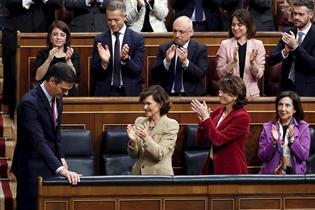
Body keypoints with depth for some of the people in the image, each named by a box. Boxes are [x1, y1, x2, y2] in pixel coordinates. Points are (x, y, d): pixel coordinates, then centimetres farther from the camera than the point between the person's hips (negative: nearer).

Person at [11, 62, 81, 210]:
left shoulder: (57, 98, 3)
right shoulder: (29, 102, -24)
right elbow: (38, 141, -31)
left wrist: (60, 158, 8)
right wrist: (60, 169, -38)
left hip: (48, 163, 8)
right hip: (31, 167, -8)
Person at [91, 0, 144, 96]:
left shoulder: (137, 38, 2)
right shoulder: (99, 40, 5)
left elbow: (137, 71, -2)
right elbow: (94, 74, 4)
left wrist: (126, 58, -19)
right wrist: (104, 62, -15)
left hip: (130, 92, 0)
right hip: (105, 92, 0)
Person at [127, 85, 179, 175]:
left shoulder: (171, 125, -5)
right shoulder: (139, 121, 8)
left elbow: (160, 154, -12)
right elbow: (133, 155, 7)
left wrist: (146, 138, -25)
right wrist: (132, 141, -12)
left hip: (159, 176, -4)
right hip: (138, 174, 4)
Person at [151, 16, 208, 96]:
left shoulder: (200, 49, 4)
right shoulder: (164, 48, 8)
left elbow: (200, 75, -7)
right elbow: (154, 77, 1)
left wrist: (185, 62, -21)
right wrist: (166, 61, -14)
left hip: (192, 95, -2)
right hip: (168, 95, 2)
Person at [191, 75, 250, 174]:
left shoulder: (241, 117, -13)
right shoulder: (217, 112, 7)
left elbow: (219, 139, -20)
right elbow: (202, 140, 7)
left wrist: (206, 117, -19)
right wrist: (202, 119, -9)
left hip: (230, 170, -6)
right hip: (212, 166, 6)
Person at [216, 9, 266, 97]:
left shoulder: (257, 44, 3)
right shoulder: (225, 44, 3)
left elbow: (259, 75, 0)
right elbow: (220, 73, -2)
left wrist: (252, 62, -17)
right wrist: (233, 61, -16)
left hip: (251, 93, 0)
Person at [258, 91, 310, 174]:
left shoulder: (303, 127, 4)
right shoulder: (268, 127, 6)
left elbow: (304, 156, -3)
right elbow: (262, 156, 1)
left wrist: (292, 139, -16)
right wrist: (274, 142, -15)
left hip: (294, 172, -1)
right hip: (270, 173, 1)